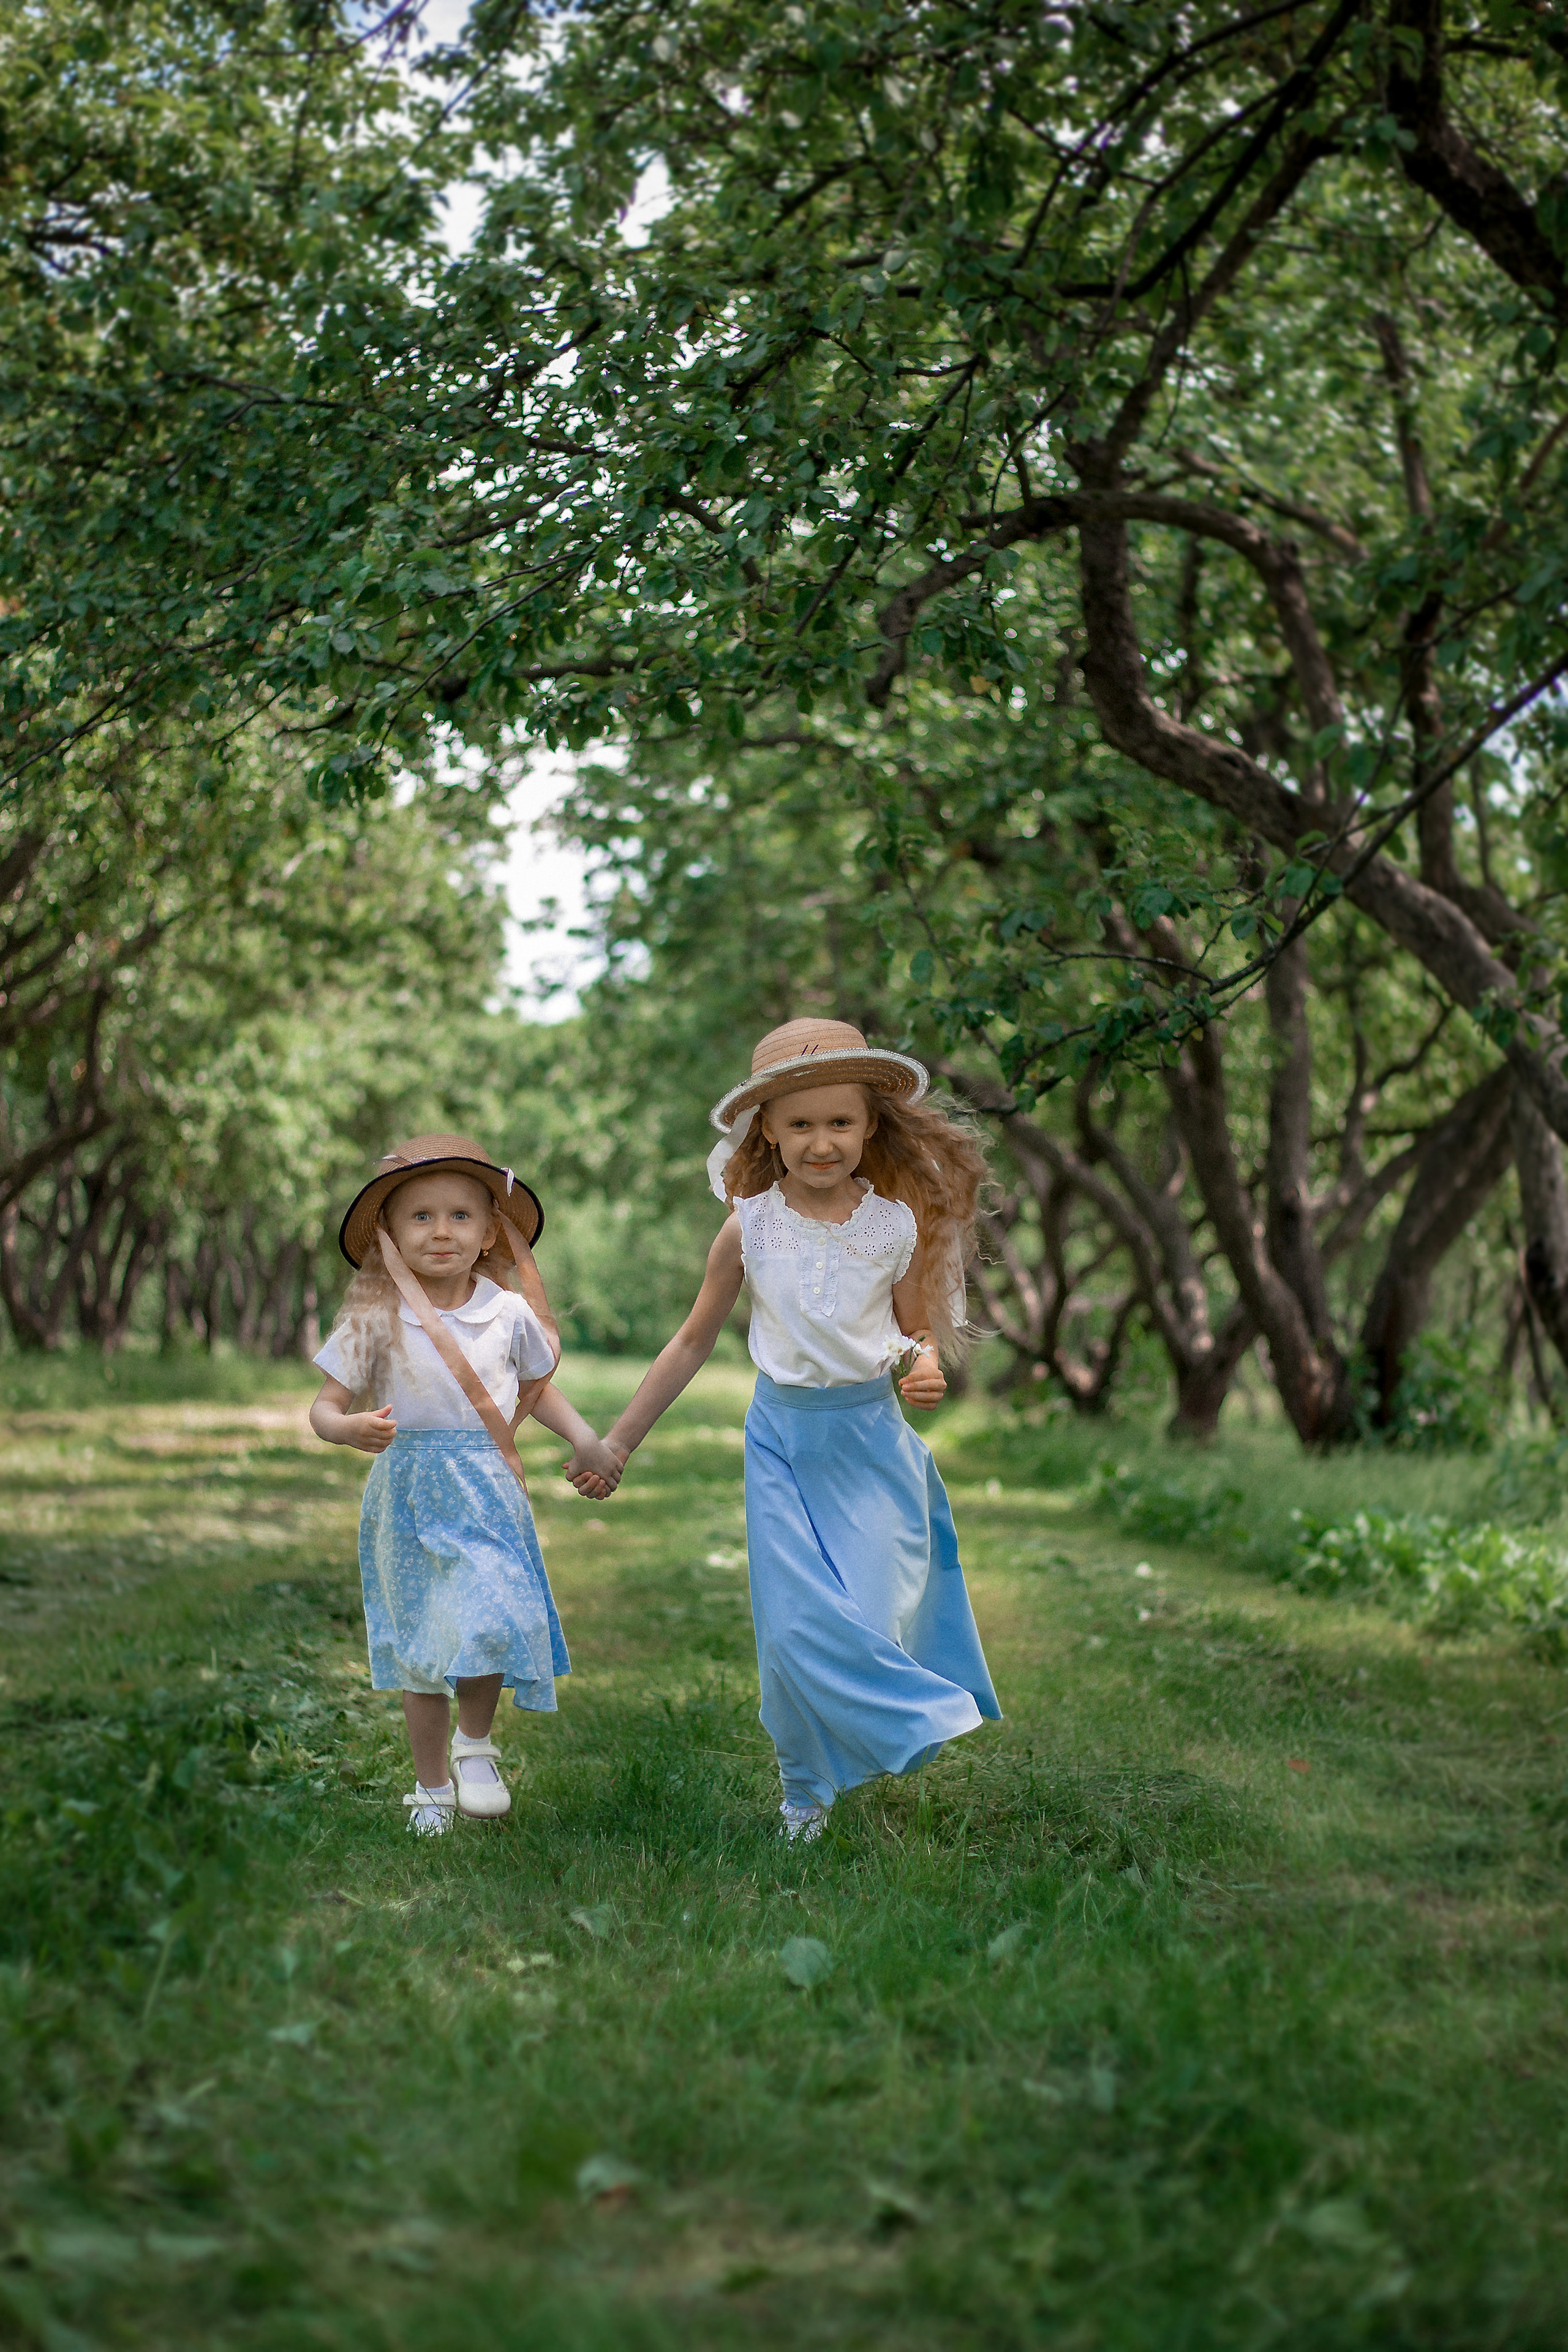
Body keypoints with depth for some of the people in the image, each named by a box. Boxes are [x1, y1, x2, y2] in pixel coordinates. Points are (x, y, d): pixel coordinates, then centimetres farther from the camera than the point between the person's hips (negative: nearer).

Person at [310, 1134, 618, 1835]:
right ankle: (432, 1785, 24)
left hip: (489, 1492, 1)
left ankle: (476, 1743, 8)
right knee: (422, 1650, 6)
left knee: (491, 1621, -18)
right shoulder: (376, 1320, -6)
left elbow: (538, 1387, 18)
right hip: (411, 1495, 0)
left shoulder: (510, 1314, 1)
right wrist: (350, 1428, -27)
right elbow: (325, 1407, -5)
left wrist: (586, 1441, 5)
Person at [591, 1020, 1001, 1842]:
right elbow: (693, 1342, 4)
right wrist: (617, 1442, 6)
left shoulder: (896, 1224, -6)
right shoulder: (750, 1228, -6)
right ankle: (803, 1790, 15)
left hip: (872, 1439, 0)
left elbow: (917, 1329, 8)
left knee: (875, 1618, -7)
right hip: (784, 1438, 0)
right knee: (797, 1623, -4)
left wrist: (928, 1368, -17)